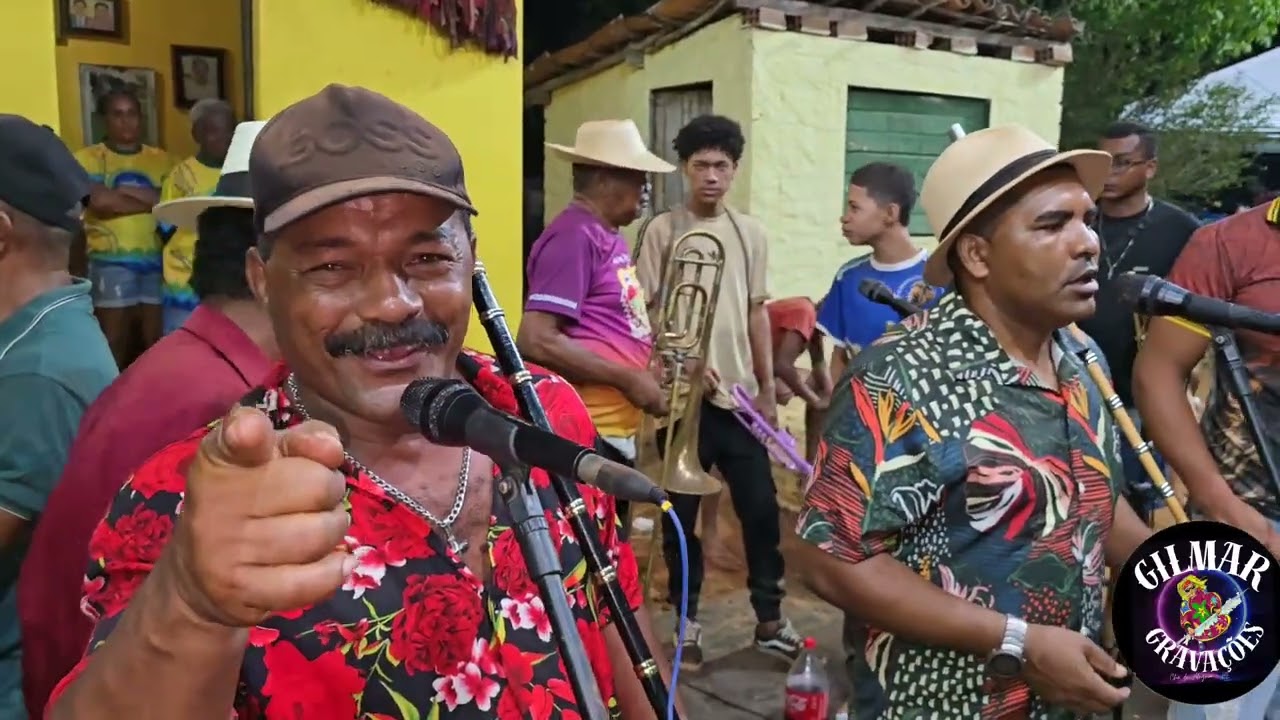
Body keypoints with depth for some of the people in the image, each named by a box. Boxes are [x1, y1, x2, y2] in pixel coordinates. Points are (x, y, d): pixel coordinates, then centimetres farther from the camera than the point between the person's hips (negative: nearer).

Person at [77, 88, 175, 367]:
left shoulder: (161, 159, 12)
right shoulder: (89, 158, 4)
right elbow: (100, 201, -13)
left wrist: (126, 190, -11)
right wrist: (152, 201, -7)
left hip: (156, 259, 3)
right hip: (111, 261, -2)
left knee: (155, 339, 6)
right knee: (115, 341, 0)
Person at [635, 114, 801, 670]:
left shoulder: (751, 233, 9)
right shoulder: (661, 231, -3)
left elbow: (757, 313, 13)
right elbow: (643, 312, -5)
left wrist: (767, 389, 10)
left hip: (740, 393, 4)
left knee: (761, 507, 6)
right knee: (682, 511, 7)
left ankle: (769, 619, 22)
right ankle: (687, 619, 22)